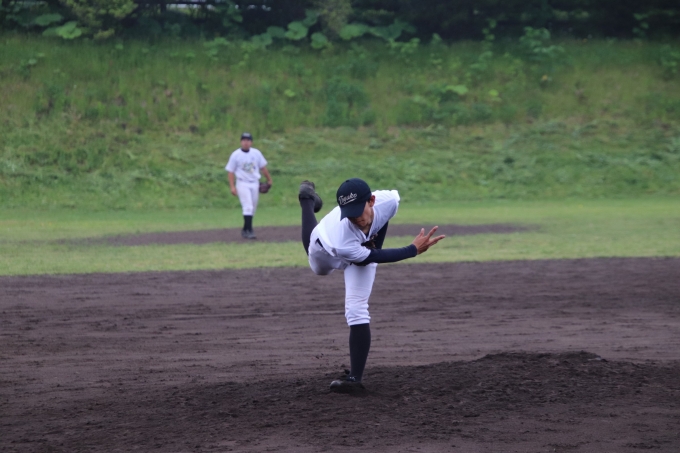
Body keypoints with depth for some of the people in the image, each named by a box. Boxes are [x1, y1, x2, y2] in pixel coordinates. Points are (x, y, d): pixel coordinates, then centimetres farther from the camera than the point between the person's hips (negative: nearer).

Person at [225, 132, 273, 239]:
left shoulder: (256, 153, 6)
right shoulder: (235, 155, -4)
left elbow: (263, 167, 16)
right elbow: (231, 171, -4)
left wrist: (269, 179, 19)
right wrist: (232, 187, -11)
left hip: (255, 183, 4)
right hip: (242, 183, -4)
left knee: (252, 209, 7)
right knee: (248, 207, -16)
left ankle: (245, 230, 19)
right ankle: (249, 230, -20)